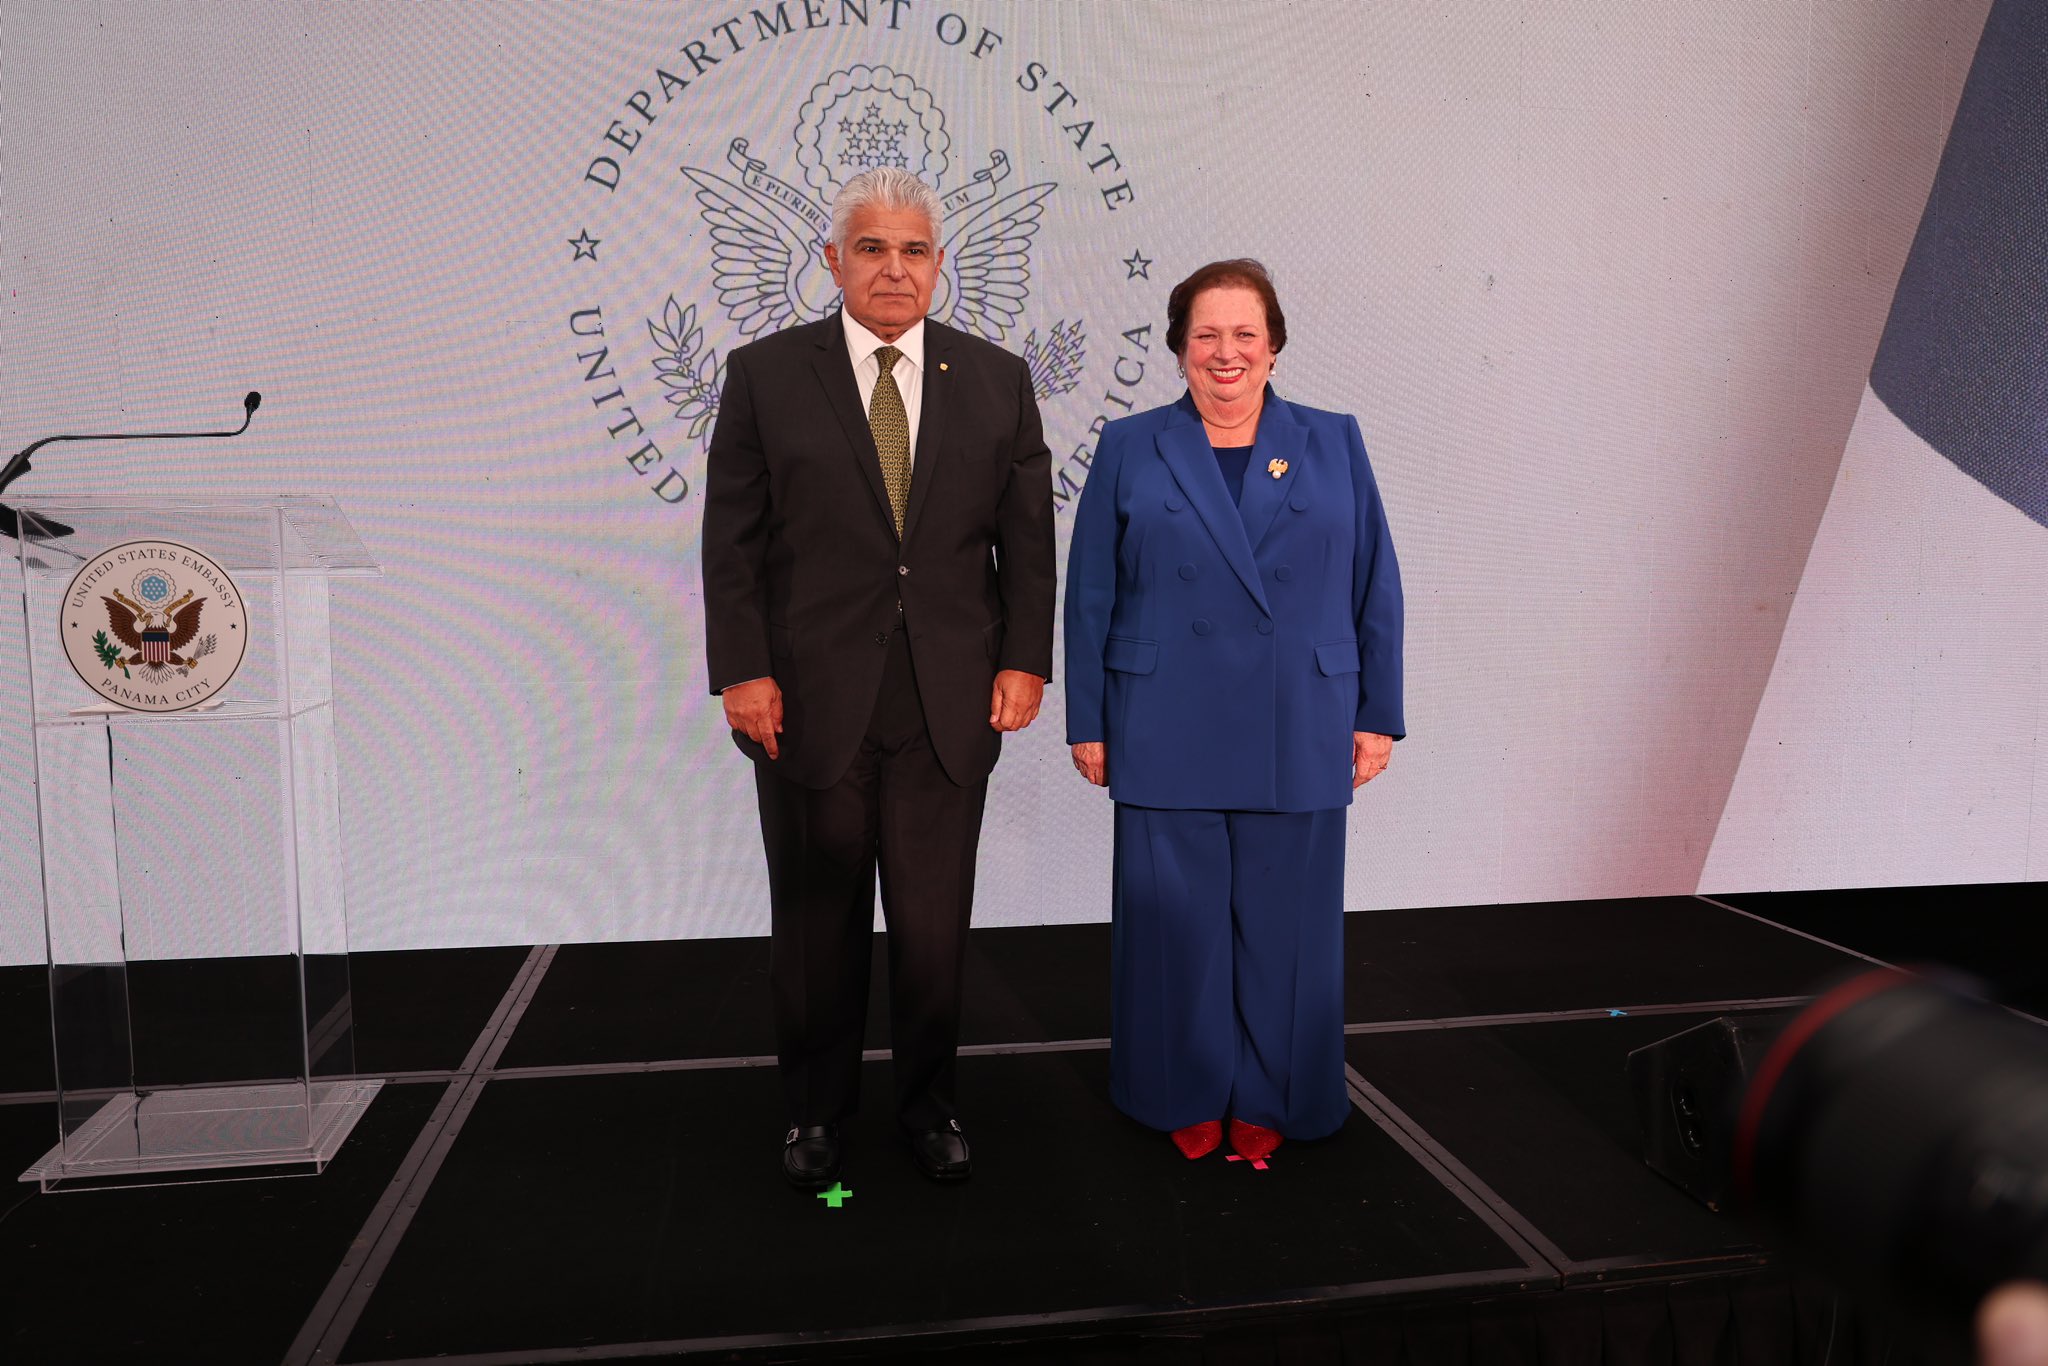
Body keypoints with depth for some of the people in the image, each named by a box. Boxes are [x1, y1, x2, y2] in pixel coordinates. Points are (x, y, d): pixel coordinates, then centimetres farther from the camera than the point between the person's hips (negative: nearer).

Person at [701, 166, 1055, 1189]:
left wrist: (1024, 661, 0)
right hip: (810, 701, -1)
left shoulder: (997, 380, 7)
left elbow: (1027, 537, 7)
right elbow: (731, 538, 0)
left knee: (935, 923, 8)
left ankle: (929, 1104, 29)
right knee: (817, 923, 11)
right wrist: (741, 672, -6)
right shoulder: (765, 374, 2)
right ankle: (817, 1109, 29)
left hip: (950, 708, 1)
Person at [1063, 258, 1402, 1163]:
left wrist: (1377, 715, 2)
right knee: (1176, 918, 7)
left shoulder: (1334, 445, 7)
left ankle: (1267, 1102, 26)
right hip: (1168, 739, 0)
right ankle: (1187, 1097, 26)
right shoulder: (1129, 450, 5)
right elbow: (1090, 599, 3)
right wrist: (1088, 723, -1)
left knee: (1282, 922, 8)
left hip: (1298, 741, 1)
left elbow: (1375, 589, 6)